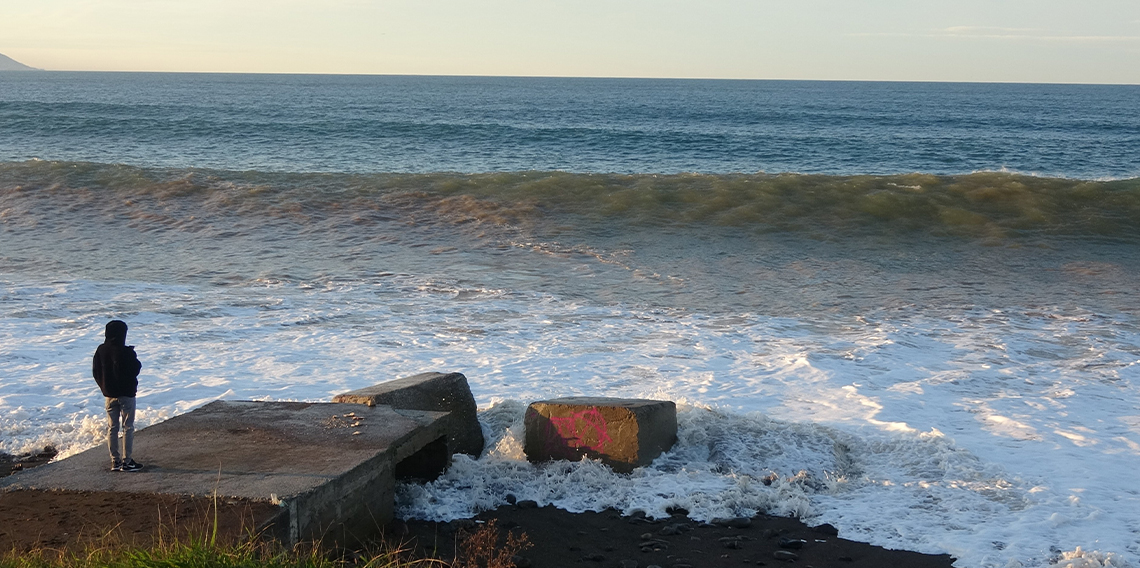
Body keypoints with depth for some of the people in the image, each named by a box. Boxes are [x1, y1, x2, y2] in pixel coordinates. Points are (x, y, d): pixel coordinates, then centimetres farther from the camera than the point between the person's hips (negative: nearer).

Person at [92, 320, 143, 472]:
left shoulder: (100, 351, 0)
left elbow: (95, 372, 5)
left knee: (112, 428, 10)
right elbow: (135, 370, -12)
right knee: (128, 428, 2)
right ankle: (126, 461, 1)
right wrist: (136, 361, 7)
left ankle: (115, 461, 11)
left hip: (109, 394, 5)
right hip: (126, 393, -5)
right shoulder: (127, 352, -18)